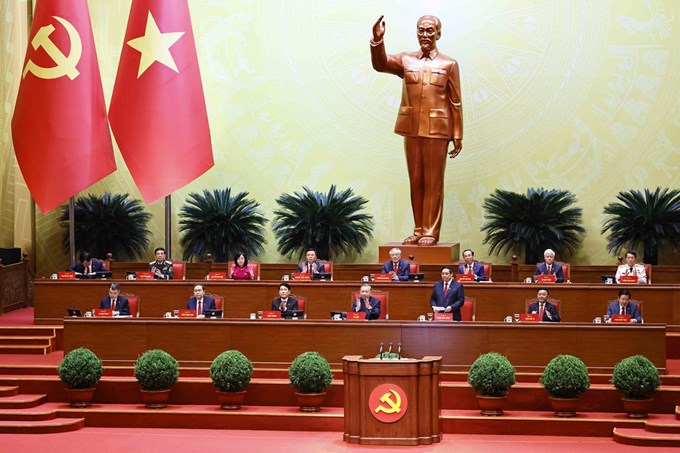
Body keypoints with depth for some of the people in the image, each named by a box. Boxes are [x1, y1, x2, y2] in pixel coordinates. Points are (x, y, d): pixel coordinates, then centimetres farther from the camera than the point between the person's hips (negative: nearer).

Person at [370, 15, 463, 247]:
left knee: (433, 183, 0)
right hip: (411, 128, 3)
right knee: (416, 182, 7)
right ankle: (418, 230, 13)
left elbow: (455, 103, 2)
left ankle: (431, 232, 3)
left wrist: (458, 136, -1)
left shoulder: (449, 64, 3)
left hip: (437, 130, -3)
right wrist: (378, 40, -24)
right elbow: (380, 64, -7)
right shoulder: (406, 60, 10)